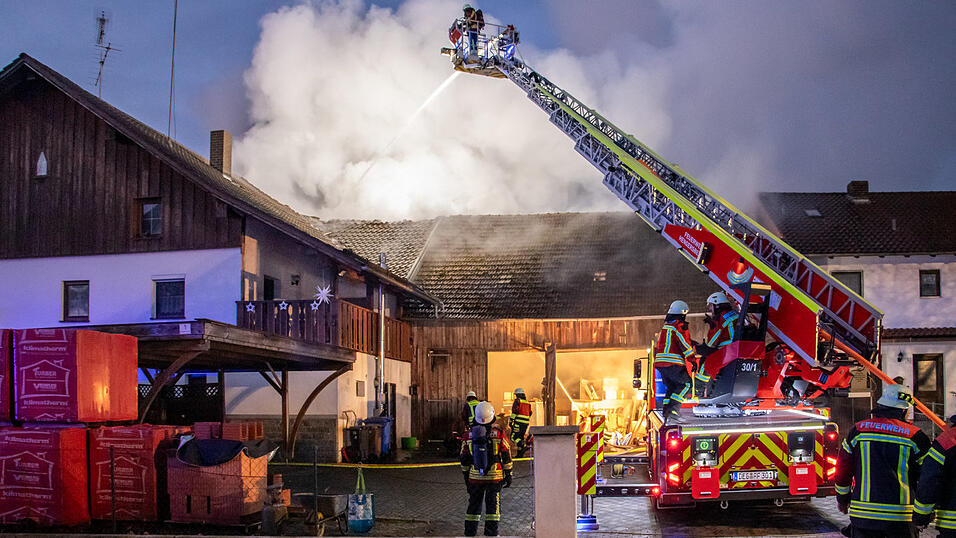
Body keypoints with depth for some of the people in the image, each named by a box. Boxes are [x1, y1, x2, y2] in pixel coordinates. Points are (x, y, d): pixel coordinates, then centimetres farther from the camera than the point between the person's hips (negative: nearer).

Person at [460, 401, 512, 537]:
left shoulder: (469, 435, 1)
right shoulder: (499, 434, -7)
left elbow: (464, 458, 7)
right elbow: (506, 456, -3)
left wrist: (465, 475, 18)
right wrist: (508, 474, 6)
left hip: (474, 477, 3)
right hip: (494, 477, -3)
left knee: (474, 505, 13)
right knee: (493, 505, 5)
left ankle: (469, 533, 18)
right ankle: (491, 533, 4)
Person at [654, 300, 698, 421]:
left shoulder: (665, 325, 21)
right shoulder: (679, 326, -7)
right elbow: (685, 345, -12)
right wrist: (692, 361, -9)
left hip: (660, 362, 8)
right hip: (674, 364, -8)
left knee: (671, 386, 17)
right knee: (686, 384, -1)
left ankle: (666, 408, 5)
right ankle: (673, 408, -12)